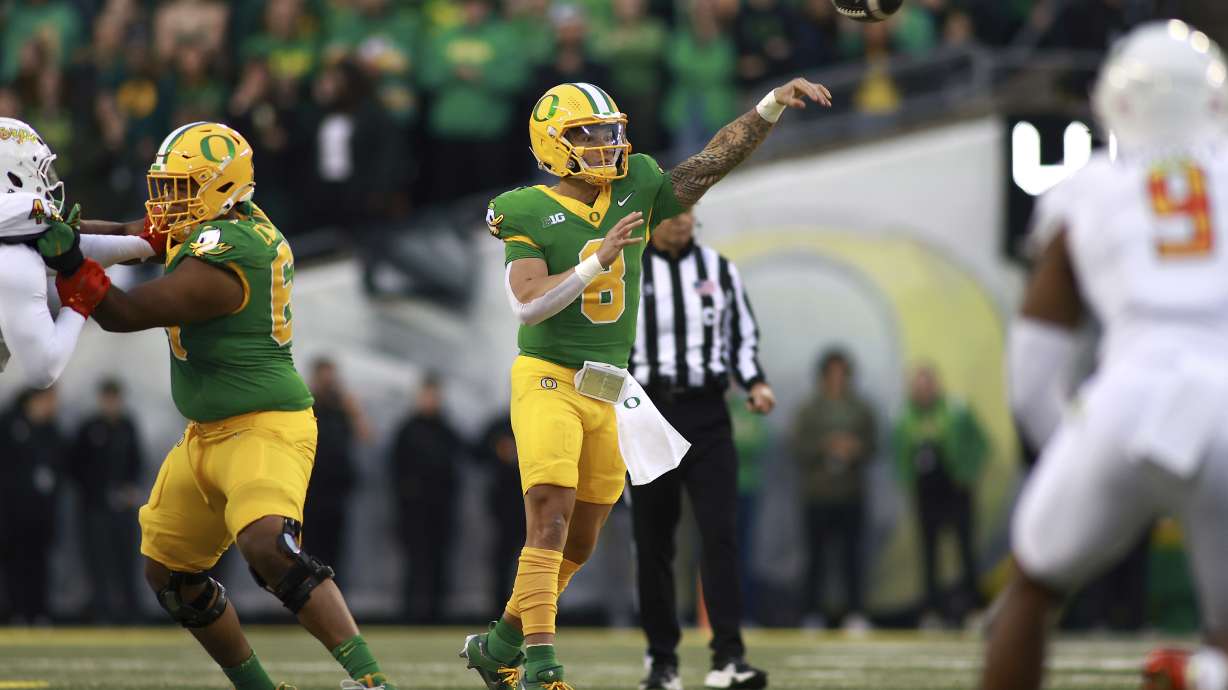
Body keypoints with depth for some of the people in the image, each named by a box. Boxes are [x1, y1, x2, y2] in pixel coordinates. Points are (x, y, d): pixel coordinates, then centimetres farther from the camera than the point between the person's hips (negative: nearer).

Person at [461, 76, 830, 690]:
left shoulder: (636, 195, 7)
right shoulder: (529, 216, -7)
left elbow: (714, 161, 5)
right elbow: (528, 307, -18)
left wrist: (773, 106, -5)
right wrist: (599, 259, -24)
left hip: (606, 395, 6)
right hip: (548, 381, -6)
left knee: (577, 545, 11)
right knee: (549, 523, -18)